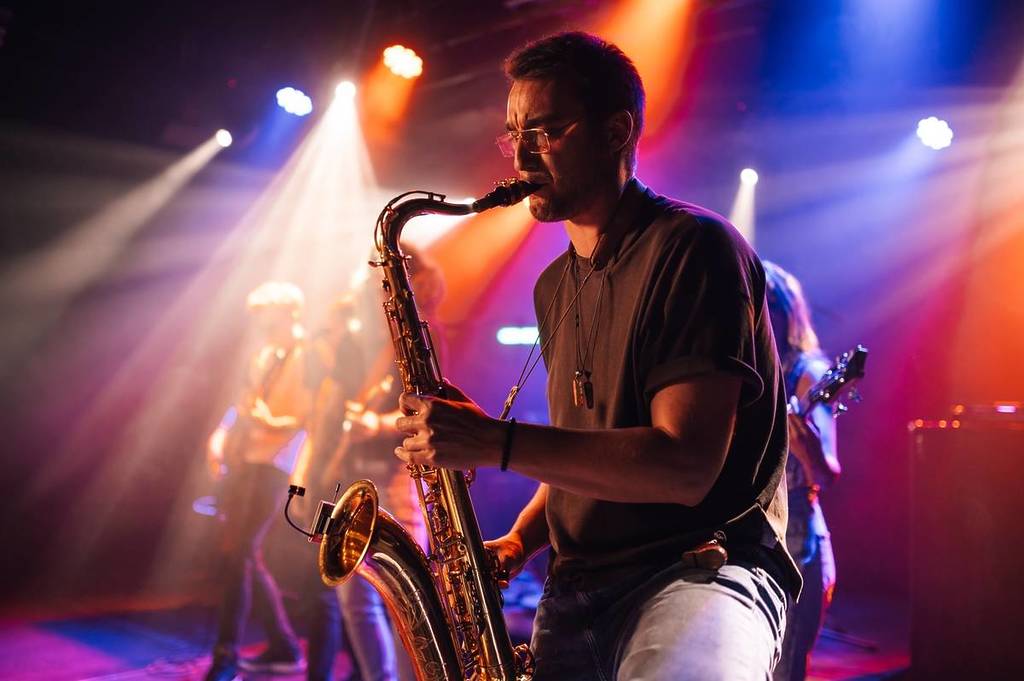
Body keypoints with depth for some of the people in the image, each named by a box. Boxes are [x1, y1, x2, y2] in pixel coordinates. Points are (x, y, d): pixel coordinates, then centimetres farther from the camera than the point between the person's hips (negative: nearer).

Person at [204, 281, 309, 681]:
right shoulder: (263, 355, 16)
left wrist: (272, 423, -30)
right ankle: (284, 648, 22)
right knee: (247, 558, 10)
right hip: (243, 460, 8)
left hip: (273, 464, -8)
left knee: (238, 555, -11)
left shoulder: (306, 356, -9)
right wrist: (222, 436, 5)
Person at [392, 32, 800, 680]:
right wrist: (518, 542, 7)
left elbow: (684, 466, -19)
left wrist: (497, 443, -22)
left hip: (700, 571, -8)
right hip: (575, 590, 8)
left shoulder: (692, 248, -9)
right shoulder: (555, 287, 16)